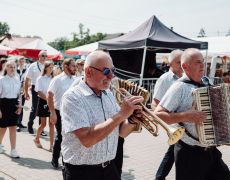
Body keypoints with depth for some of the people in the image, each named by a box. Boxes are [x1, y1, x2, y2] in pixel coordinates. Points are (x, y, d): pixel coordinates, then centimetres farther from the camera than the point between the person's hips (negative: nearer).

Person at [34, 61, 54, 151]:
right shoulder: (40, 79, -4)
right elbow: (39, 92, -10)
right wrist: (47, 99, -18)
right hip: (43, 101, -2)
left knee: (52, 124, 0)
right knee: (43, 124, 5)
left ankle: (51, 145, 4)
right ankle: (36, 139, 31)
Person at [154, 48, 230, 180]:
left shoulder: (205, 83, 6)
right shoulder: (180, 87, -15)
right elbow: (158, 115, -20)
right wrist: (185, 116, -27)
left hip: (211, 150, 7)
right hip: (190, 153, -7)